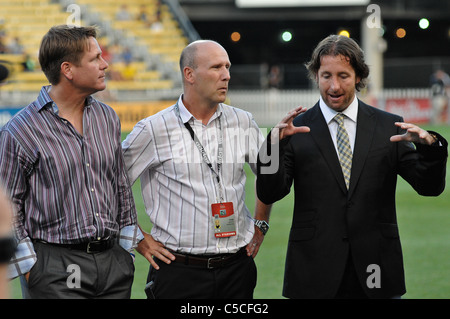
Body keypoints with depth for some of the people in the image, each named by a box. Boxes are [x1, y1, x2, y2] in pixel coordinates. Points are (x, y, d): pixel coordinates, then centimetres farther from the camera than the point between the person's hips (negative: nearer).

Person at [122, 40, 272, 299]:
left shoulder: (243, 123, 6)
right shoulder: (154, 130, -6)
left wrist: (260, 225, 17)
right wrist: (138, 238, 0)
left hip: (237, 268, 3)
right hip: (179, 272, -3)